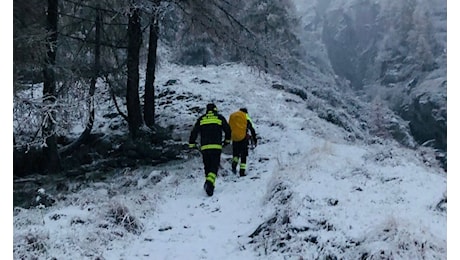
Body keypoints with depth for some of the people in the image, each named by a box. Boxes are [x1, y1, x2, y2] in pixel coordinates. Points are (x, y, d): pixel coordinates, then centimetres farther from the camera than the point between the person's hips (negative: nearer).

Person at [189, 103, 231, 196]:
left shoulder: (201, 119, 13)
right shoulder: (220, 117, 9)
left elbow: (194, 132, 10)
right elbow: (228, 130, 13)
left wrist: (191, 144, 18)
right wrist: (227, 140, 29)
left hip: (204, 147, 2)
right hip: (216, 146, -2)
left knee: (207, 167, 15)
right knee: (214, 167, -6)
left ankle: (208, 183, 12)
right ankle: (210, 183, -27)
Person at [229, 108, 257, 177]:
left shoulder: (231, 116, 16)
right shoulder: (246, 117, 4)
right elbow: (252, 129, 1)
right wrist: (255, 140, 6)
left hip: (234, 139, 3)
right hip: (243, 138, -3)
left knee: (236, 153, 17)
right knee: (243, 156, 7)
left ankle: (234, 165, -11)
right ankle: (242, 172, 3)